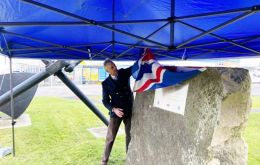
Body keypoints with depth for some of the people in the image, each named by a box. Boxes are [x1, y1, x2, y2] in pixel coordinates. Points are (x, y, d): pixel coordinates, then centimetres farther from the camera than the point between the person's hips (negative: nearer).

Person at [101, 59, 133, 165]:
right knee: (110, 137, 6)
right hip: (116, 112, -2)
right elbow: (105, 101, -4)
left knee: (130, 136, 14)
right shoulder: (106, 83, -7)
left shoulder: (124, 73, -2)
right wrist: (113, 109, -21)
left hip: (129, 110, 2)